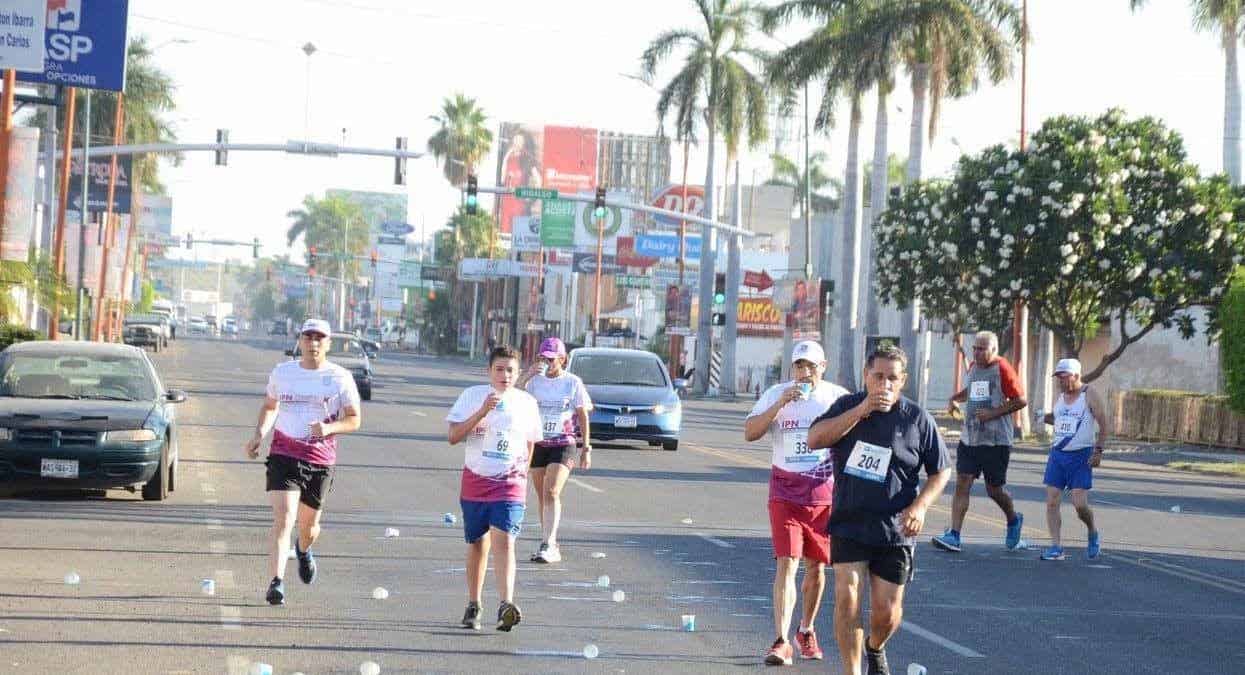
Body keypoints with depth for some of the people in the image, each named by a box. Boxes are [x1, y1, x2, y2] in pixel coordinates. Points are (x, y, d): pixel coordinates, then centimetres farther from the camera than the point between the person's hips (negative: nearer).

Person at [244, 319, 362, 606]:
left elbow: (354, 419, 2)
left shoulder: (340, 378, -1)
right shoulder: (282, 372, 5)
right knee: (282, 520, -17)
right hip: (283, 455, 0)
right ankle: (276, 583, -22)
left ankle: (304, 551, 52)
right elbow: (270, 406, 21)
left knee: (309, 525, 16)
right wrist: (259, 434, 4)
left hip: (320, 461, 1)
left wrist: (329, 428, -18)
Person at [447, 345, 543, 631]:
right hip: (475, 481, 1)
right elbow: (454, 436, -9)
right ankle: (473, 606, 25)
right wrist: (482, 411, -19)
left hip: (510, 484, -1)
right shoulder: (472, 396, 0)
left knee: (504, 540, -17)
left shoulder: (526, 402, 6)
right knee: (478, 544, 10)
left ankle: (506, 605, -29)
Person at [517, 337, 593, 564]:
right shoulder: (535, 381, 4)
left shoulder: (573, 382, -2)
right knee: (542, 496, 10)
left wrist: (586, 449, 0)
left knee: (552, 493, -18)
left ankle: (548, 545, -22)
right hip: (537, 444, 4)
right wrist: (527, 376, -20)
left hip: (563, 445, -4)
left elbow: (583, 416, 2)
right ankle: (550, 546, 20)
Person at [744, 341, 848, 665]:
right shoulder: (776, 394, 1)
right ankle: (781, 642, -15)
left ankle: (806, 630, 31)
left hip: (825, 494, 2)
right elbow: (750, 432, -7)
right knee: (786, 563, -12)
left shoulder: (838, 397, 3)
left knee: (816, 566, 11)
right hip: (785, 494, -1)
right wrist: (780, 404, -18)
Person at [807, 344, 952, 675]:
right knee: (847, 598, -14)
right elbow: (814, 439, -13)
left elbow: (941, 471, 6)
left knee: (887, 612, 4)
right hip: (848, 524, 0)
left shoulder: (917, 419, 0)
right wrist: (860, 411, -19)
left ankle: (875, 648, 38)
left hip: (894, 530, 0)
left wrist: (920, 505, -11)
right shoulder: (847, 406, 2)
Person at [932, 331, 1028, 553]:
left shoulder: (1002, 369, -9)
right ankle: (953, 536, -9)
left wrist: (994, 413, -18)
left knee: (994, 489, 5)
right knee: (962, 484, -5)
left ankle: (1013, 520, 34)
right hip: (969, 437, 6)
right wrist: (956, 398, 11)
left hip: (996, 440, -6)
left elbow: (1021, 400, -10)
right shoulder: (974, 366, 12)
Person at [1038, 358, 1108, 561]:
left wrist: (1099, 450, -15)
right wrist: (1045, 417, 6)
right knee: (1052, 502, -4)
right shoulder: (1060, 396, 11)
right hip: (1057, 453, 6)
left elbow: (1103, 424, -7)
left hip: (1081, 456, -6)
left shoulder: (1090, 395, -6)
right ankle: (1056, 548, -1)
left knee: (1080, 504, -11)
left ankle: (1092, 533, 18)